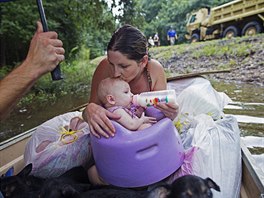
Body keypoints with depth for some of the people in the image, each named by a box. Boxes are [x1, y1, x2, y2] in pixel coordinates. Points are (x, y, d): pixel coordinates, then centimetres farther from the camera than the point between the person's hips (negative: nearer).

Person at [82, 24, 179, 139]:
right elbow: (93, 105, -15)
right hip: (112, 133, -1)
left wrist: (170, 114, -32)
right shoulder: (105, 68, -22)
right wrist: (90, 110, -37)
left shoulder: (155, 70, -19)